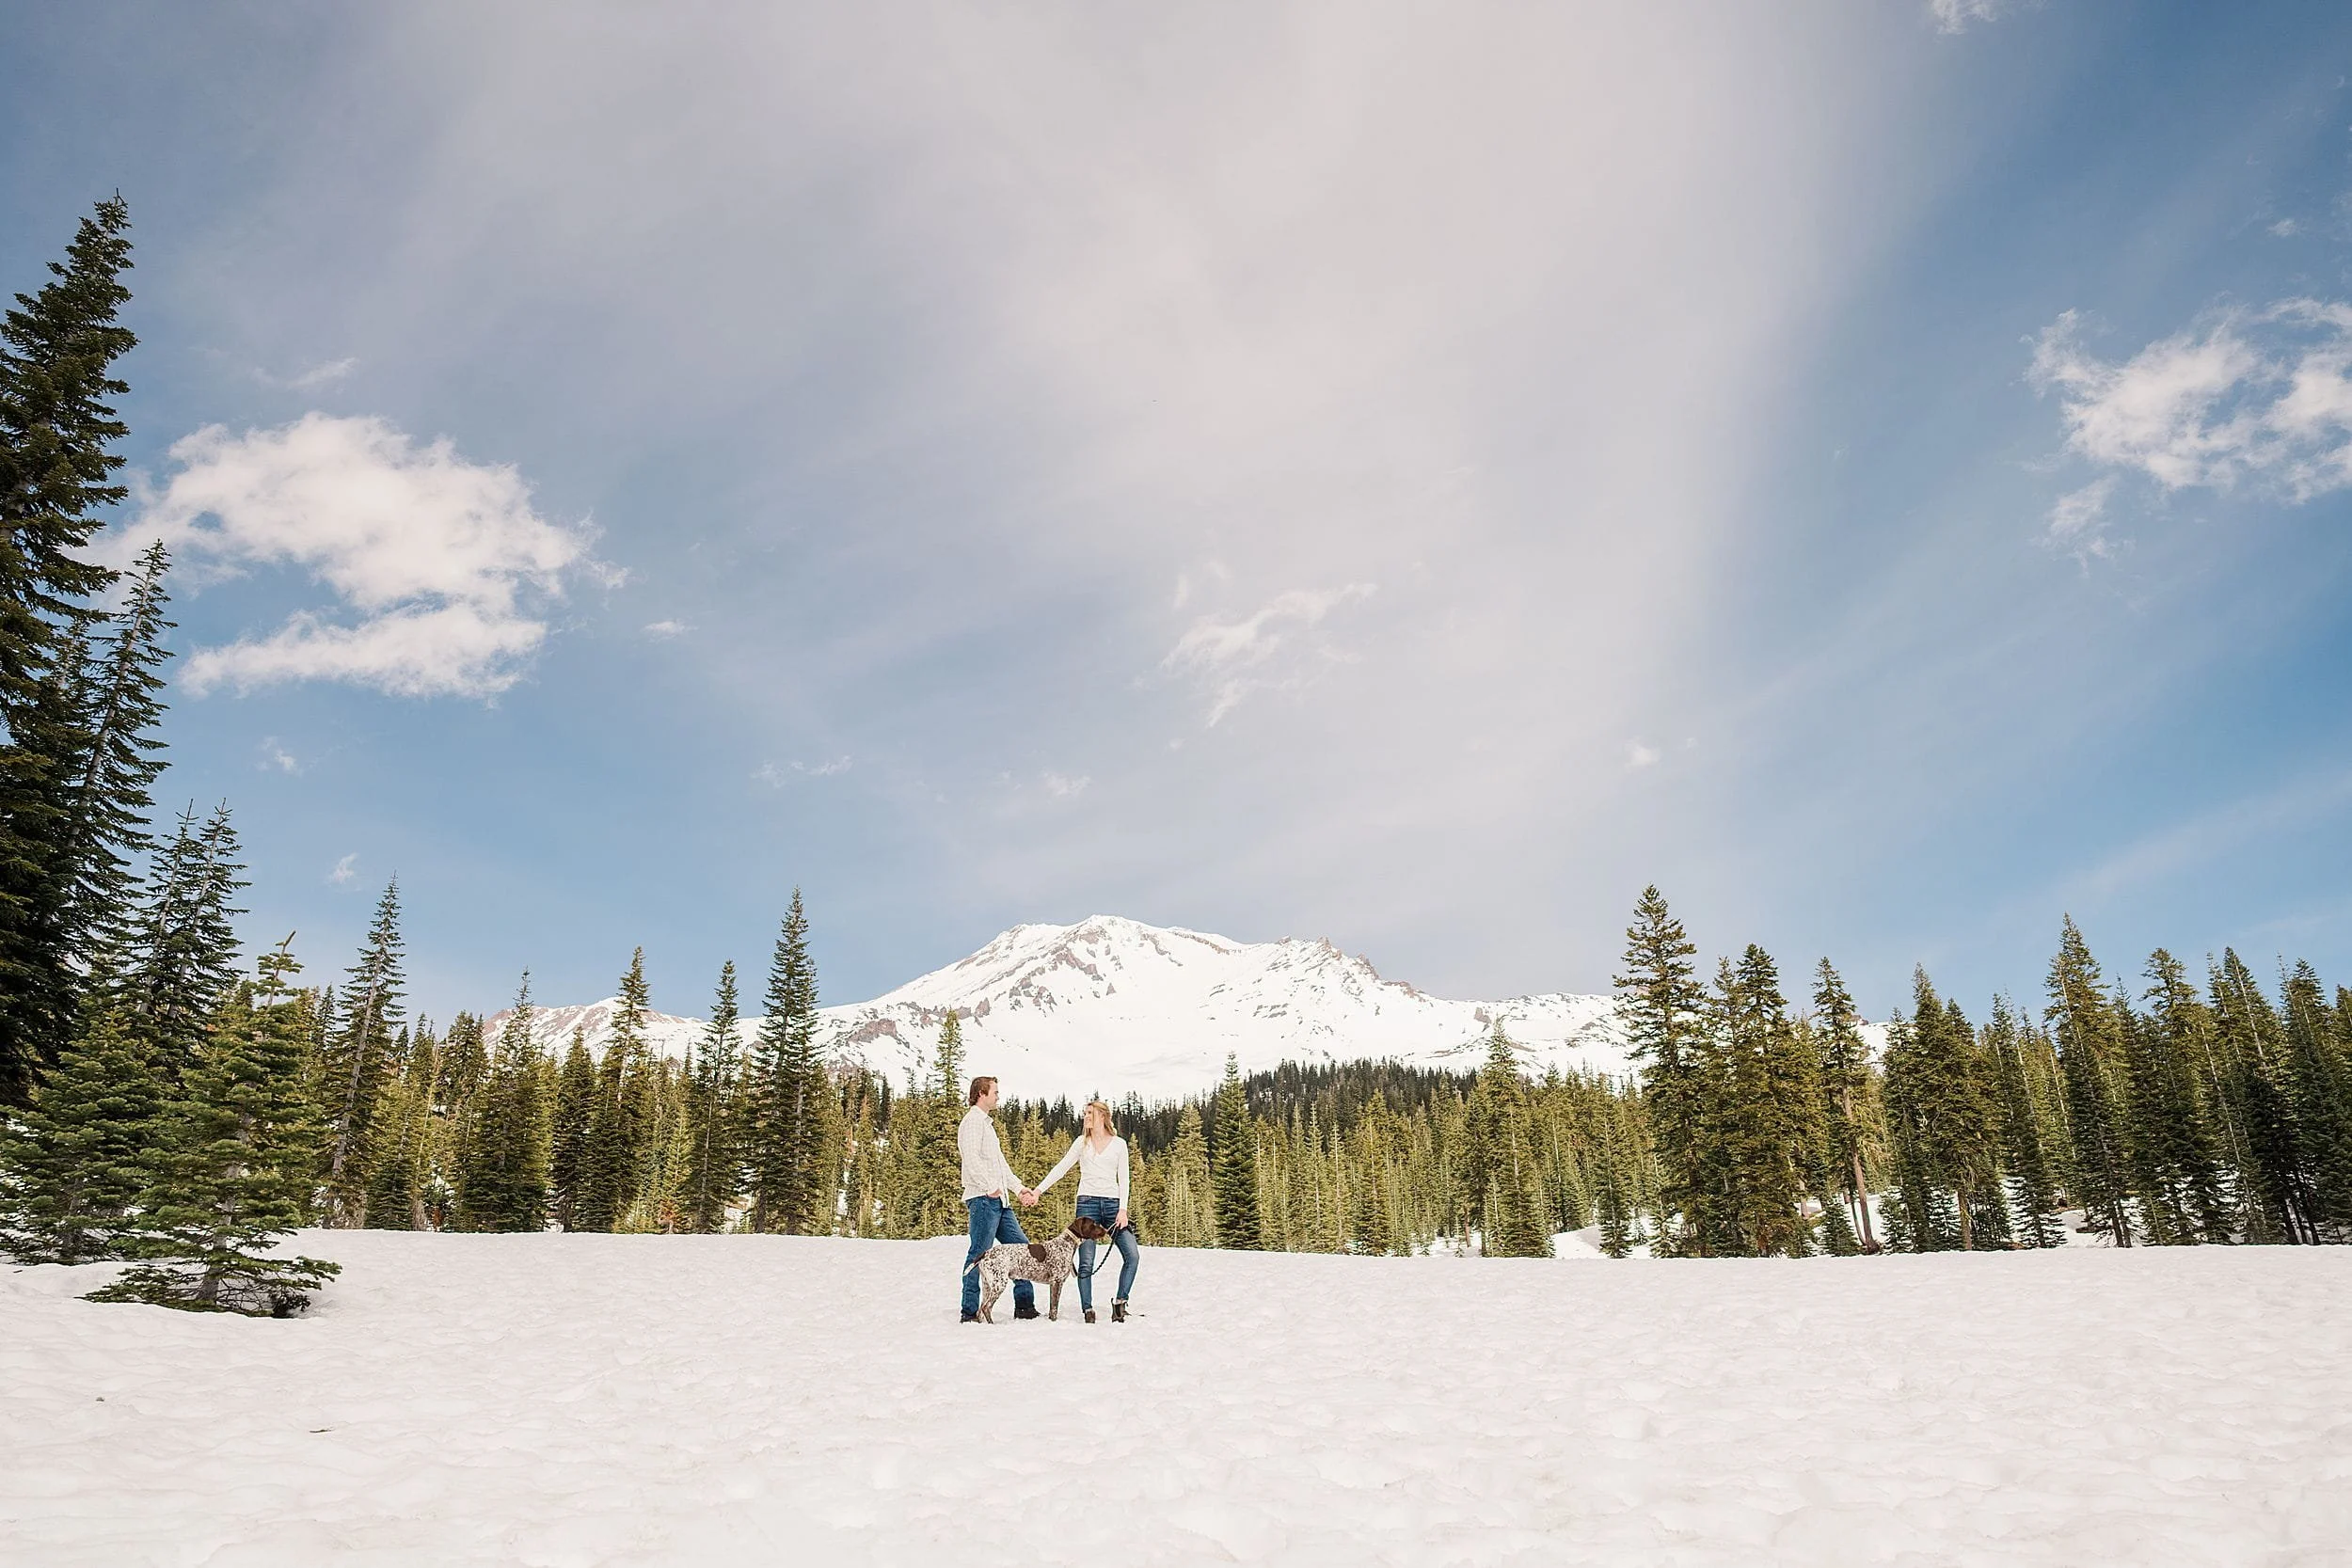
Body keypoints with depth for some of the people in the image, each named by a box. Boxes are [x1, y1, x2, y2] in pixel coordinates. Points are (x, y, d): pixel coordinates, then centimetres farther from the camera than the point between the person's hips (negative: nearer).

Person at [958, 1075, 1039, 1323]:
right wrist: (991, 1187, -25)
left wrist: (1019, 1189, 19)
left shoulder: (986, 1123, 25)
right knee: (980, 1254, -8)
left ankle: (1025, 1306, 9)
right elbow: (972, 1159, -20)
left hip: (998, 1200, 10)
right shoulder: (973, 1121, -6)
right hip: (983, 1198, -10)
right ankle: (970, 1313, -4)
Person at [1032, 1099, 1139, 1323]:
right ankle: (1088, 1310, 2)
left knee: (1133, 1255, -12)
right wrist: (1038, 1189, 0)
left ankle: (1120, 1301, 2)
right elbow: (1061, 1168, 9)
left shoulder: (1119, 1144, 8)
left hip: (1112, 1203, 0)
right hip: (1087, 1202, 0)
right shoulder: (1082, 1142, 11)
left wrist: (1123, 1210, -6)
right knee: (1086, 1261, -5)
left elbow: (1123, 1179, 5)